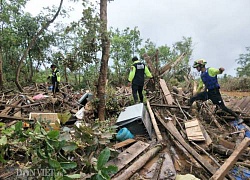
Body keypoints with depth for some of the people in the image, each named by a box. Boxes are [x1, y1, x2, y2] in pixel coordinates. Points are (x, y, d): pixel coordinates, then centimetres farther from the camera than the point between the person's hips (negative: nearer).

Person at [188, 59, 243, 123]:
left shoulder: (210, 70, -10)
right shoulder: (202, 75, 11)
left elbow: (219, 71, -25)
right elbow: (200, 86, 19)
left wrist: (221, 70, -48)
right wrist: (196, 94, 22)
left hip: (215, 92, -6)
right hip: (208, 92, 6)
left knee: (223, 107, -4)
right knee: (192, 99, -8)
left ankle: (238, 117, 13)